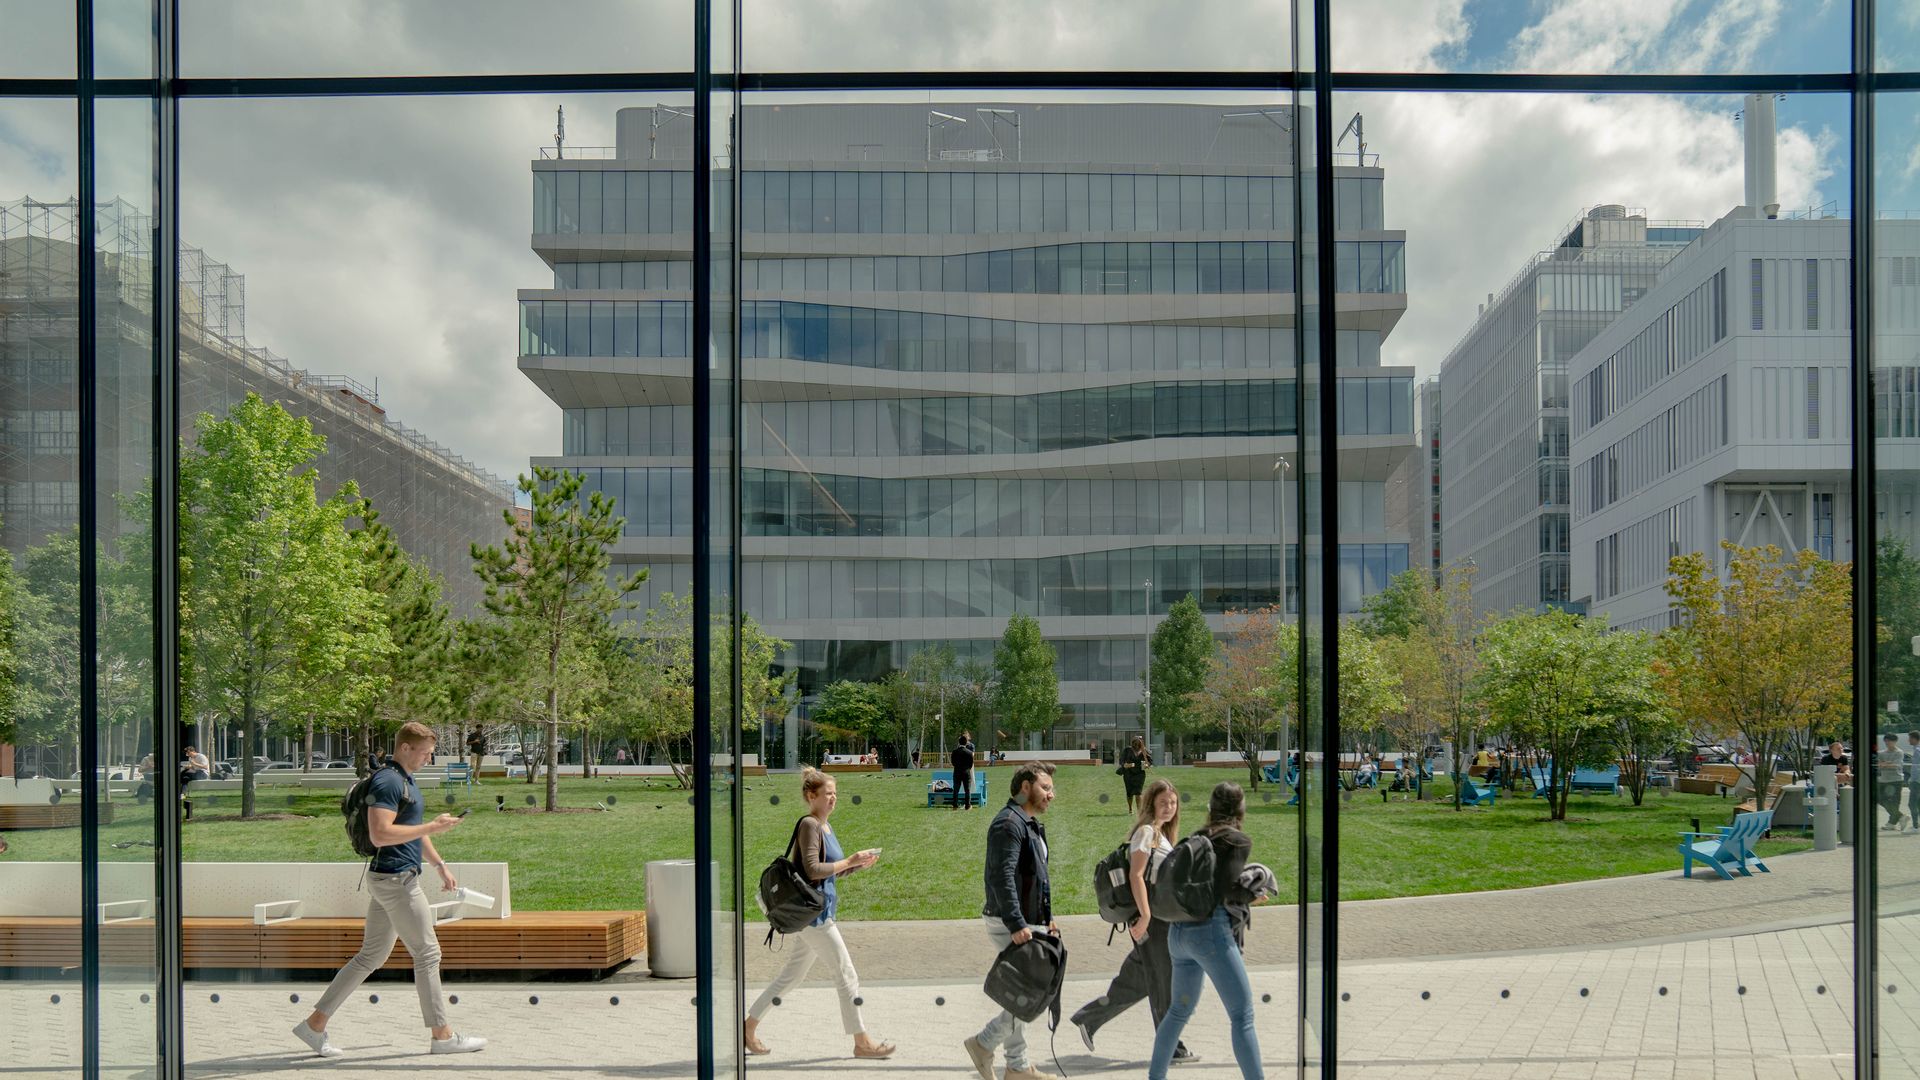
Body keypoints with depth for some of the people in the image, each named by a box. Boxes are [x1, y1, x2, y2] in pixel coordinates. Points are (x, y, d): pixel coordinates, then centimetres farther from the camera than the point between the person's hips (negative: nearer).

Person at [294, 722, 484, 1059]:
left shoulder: (406, 780, 16)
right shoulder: (387, 781, -17)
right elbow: (380, 834, -26)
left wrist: (439, 864, 26)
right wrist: (433, 827, -23)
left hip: (393, 879, 10)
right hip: (395, 879, -10)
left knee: (371, 956, 13)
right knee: (427, 954, -3)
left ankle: (315, 1023, 17)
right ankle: (442, 1036, 5)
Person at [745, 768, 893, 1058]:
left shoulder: (825, 826, 15)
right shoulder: (809, 824, -14)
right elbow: (813, 870, -22)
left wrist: (859, 863, 5)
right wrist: (850, 861, -18)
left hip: (821, 910, 10)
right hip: (812, 911, -10)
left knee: (791, 974, 15)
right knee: (846, 972, -4)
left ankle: (749, 1027, 24)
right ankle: (862, 1042, 3)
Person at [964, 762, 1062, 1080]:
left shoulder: (1031, 824, 18)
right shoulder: (1008, 824, -16)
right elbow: (1002, 877, -24)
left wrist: (1048, 918, 15)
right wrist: (1016, 925, -27)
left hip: (1028, 923, 10)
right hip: (1011, 926, -10)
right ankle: (984, 1043, 3)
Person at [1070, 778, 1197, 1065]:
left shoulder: (1161, 833, 18)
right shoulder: (1146, 831, -11)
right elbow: (1136, 875, -19)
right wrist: (1145, 914, -26)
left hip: (1160, 917, 10)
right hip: (1151, 918, -10)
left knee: (1137, 981, 15)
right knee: (1163, 983, -2)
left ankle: (1088, 1018, 24)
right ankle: (1172, 1048, 7)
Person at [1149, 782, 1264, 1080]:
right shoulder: (1238, 841, -3)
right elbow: (1228, 892, -12)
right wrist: (1254, 893, 7)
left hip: (1179, 931, 7)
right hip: (1211, 929, -7)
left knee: (1180, 1009, 21)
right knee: (1242, 1016, -3)